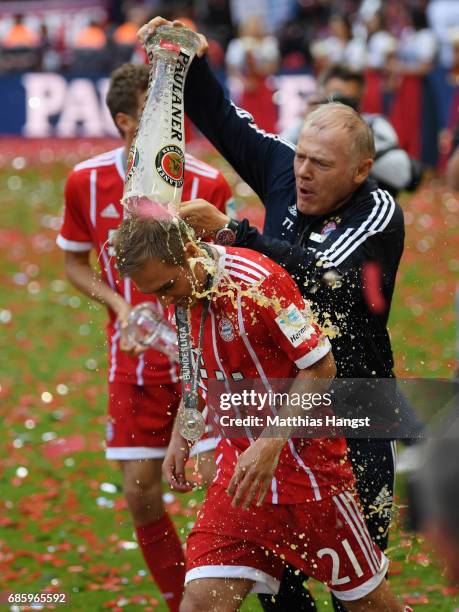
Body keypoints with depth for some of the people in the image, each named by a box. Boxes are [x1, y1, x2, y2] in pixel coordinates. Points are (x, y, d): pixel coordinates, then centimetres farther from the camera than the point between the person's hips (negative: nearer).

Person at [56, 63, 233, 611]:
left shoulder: (207, 184, -10)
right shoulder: (86, 181, -4)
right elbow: (74, 262, 9)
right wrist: (121, 306, -8)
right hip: (134, 359, 2)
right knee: (140, 491, 2)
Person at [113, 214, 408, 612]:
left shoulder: (258, 280, -21)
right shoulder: (181, 294, 0)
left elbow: (320, 367, -18)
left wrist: (270, 445, -25)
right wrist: (180, 438, 7)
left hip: (306, 464, -6)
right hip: (239, 468, 6)